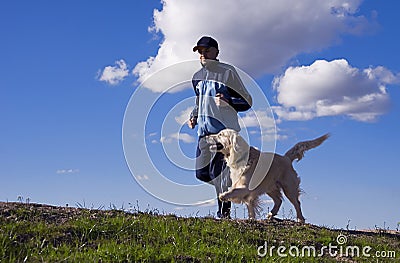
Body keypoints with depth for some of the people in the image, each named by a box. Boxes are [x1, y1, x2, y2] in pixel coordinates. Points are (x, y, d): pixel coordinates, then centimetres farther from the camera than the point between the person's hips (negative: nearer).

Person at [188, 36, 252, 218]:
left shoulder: (227, 72, -3)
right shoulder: (197, 77, 18)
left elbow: (247, 101, -2)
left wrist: (227, 101, -20)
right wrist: (194, 117, 14)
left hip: (224, 129, -7)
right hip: (204, 130, 7)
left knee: (219, 172, -11)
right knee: (201, 173, 4)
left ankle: (224, 212, -5)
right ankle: (228, 189, 26)